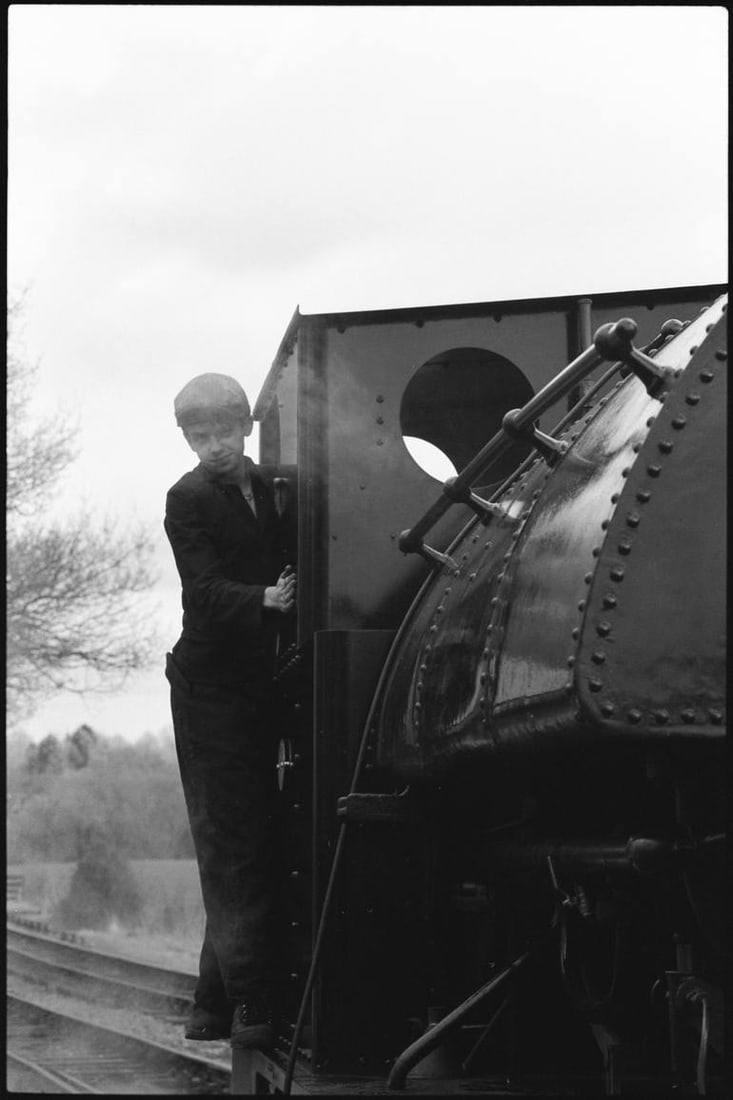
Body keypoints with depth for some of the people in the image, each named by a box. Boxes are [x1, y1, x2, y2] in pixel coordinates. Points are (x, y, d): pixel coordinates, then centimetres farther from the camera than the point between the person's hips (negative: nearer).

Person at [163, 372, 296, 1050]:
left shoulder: (269, 488, 10)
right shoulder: (189, 499, -8)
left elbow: (287, 564, 14)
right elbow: (205, 589, -20)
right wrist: (265, 599, -36)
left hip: (257, 685, 7)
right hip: (211, 688, -7)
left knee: (245, 846, 10)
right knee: (233, 846, -9)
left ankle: (217, 1005, 19)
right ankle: (250, 1006, -8)